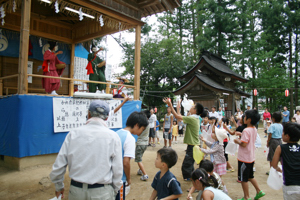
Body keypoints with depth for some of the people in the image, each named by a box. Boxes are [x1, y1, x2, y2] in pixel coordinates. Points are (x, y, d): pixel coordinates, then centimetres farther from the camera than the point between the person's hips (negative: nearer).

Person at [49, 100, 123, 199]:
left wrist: (59, 186, 18)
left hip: (76, 191, 2)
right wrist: (115, 191, 9)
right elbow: (117, 169, -8)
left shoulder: (73, 134, -5)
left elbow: (59, 165, 0)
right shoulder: (113, 136, -10)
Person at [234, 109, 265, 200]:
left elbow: (243, 144, -26)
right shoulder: (254, 129, 5)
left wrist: (237, 141, -9)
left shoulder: (246, 130, -23)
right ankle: (259, 191, 31)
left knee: (243, 179, 6)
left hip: (244, 158, -9)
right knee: (250, 176, 25)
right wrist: (241, 139, 9)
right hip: (251, 157, 9)